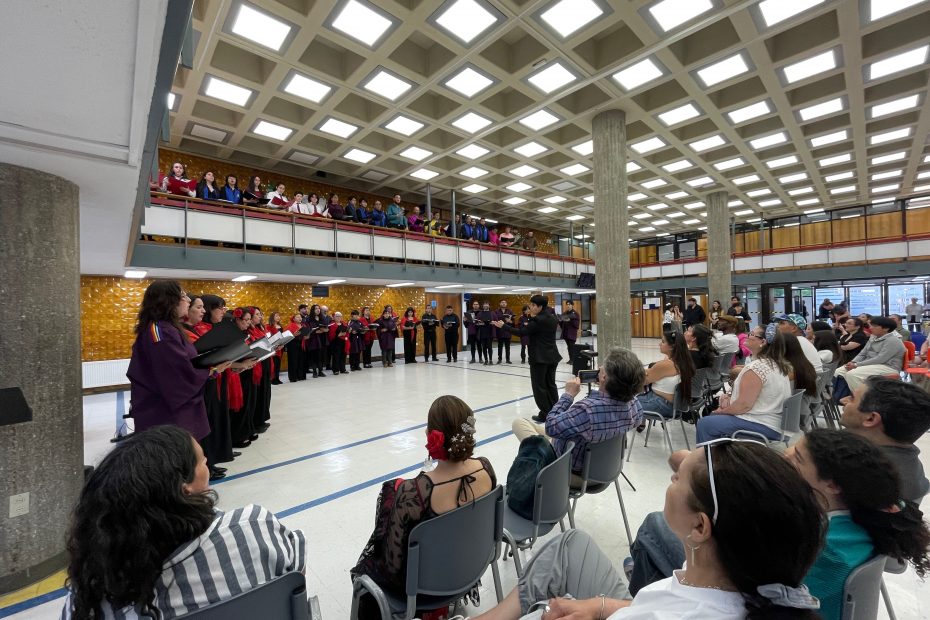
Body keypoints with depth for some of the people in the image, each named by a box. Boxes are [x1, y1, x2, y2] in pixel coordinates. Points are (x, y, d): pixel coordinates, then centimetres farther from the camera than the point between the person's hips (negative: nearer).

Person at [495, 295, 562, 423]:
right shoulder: (551, 318, 9)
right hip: (551, 356, 9)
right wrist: (532, 319, 9)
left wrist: (503, 326, -14)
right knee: (550, 384, 16)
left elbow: (521, 332, -19)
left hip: (540, 358, -9)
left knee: (539, 386, 2)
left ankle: (544, 414, 7)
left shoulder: (538, 320, -17)